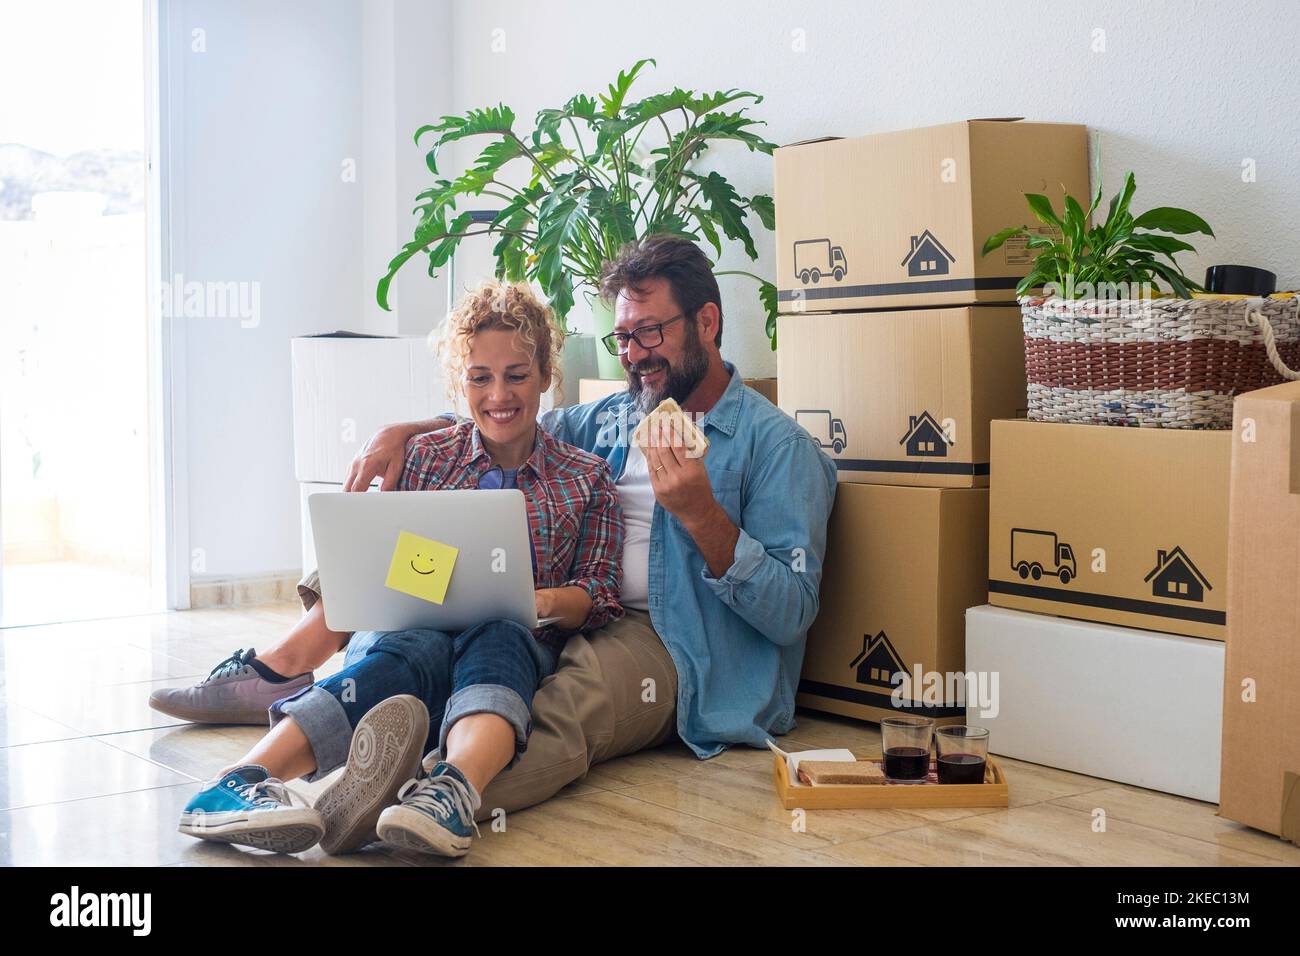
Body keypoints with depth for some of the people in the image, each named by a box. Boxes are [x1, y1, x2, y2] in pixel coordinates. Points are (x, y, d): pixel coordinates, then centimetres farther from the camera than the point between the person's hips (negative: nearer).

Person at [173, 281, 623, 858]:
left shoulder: (588, 480, 17)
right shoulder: (423, 458, 20)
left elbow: (599, 594, 9)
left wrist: (547, 603, -14)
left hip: (518, 641, 0)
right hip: (407, 628, 0)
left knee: (499, 640, -37)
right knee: (415, 652, -37)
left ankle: (455, 786, -69)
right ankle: (241, 782, -60)